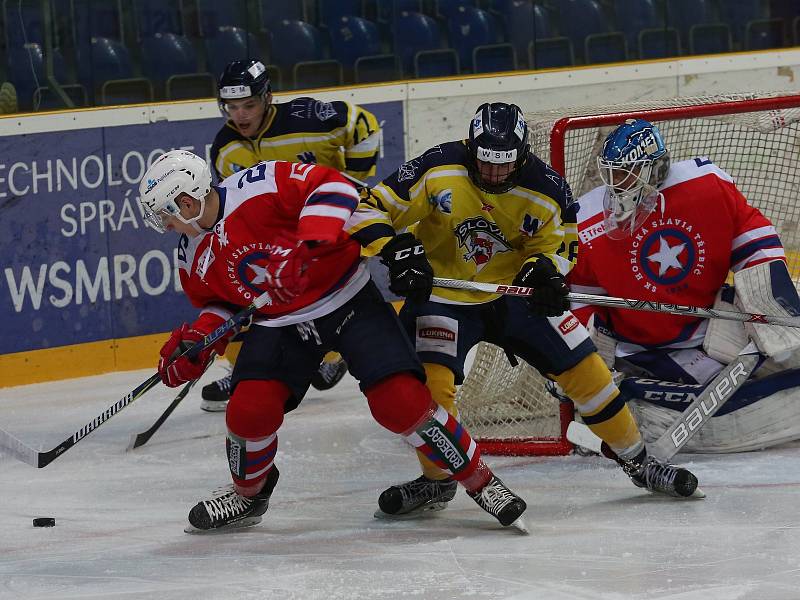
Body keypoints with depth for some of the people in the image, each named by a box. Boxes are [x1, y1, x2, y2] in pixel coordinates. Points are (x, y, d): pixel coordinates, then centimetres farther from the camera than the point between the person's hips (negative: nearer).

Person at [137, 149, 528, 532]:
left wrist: (309, 244, -34)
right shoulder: (194, 257, 2)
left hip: (348, 298, -5)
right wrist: (200, 336, -3)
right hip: (281, 323, 6)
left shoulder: (258, 187, -21)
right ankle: (248, 494, 17)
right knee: (249, 409, -13)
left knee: (401, 401, -16)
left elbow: (333, 186, -24)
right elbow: (220, 303, 16)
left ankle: (478, 480, 1)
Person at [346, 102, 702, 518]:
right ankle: (436, 481, 4)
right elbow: (372, 209, -17)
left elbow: (557, 245, 1)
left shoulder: (546, 190, -15)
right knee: (431, 382, -21)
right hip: (443, 293, -2)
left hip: (516, 292, 2)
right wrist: (395, 249, -36)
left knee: (584, 368, 0)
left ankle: (638, 462, 18)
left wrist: (544, 268, -22)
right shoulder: (437, 170, -22)